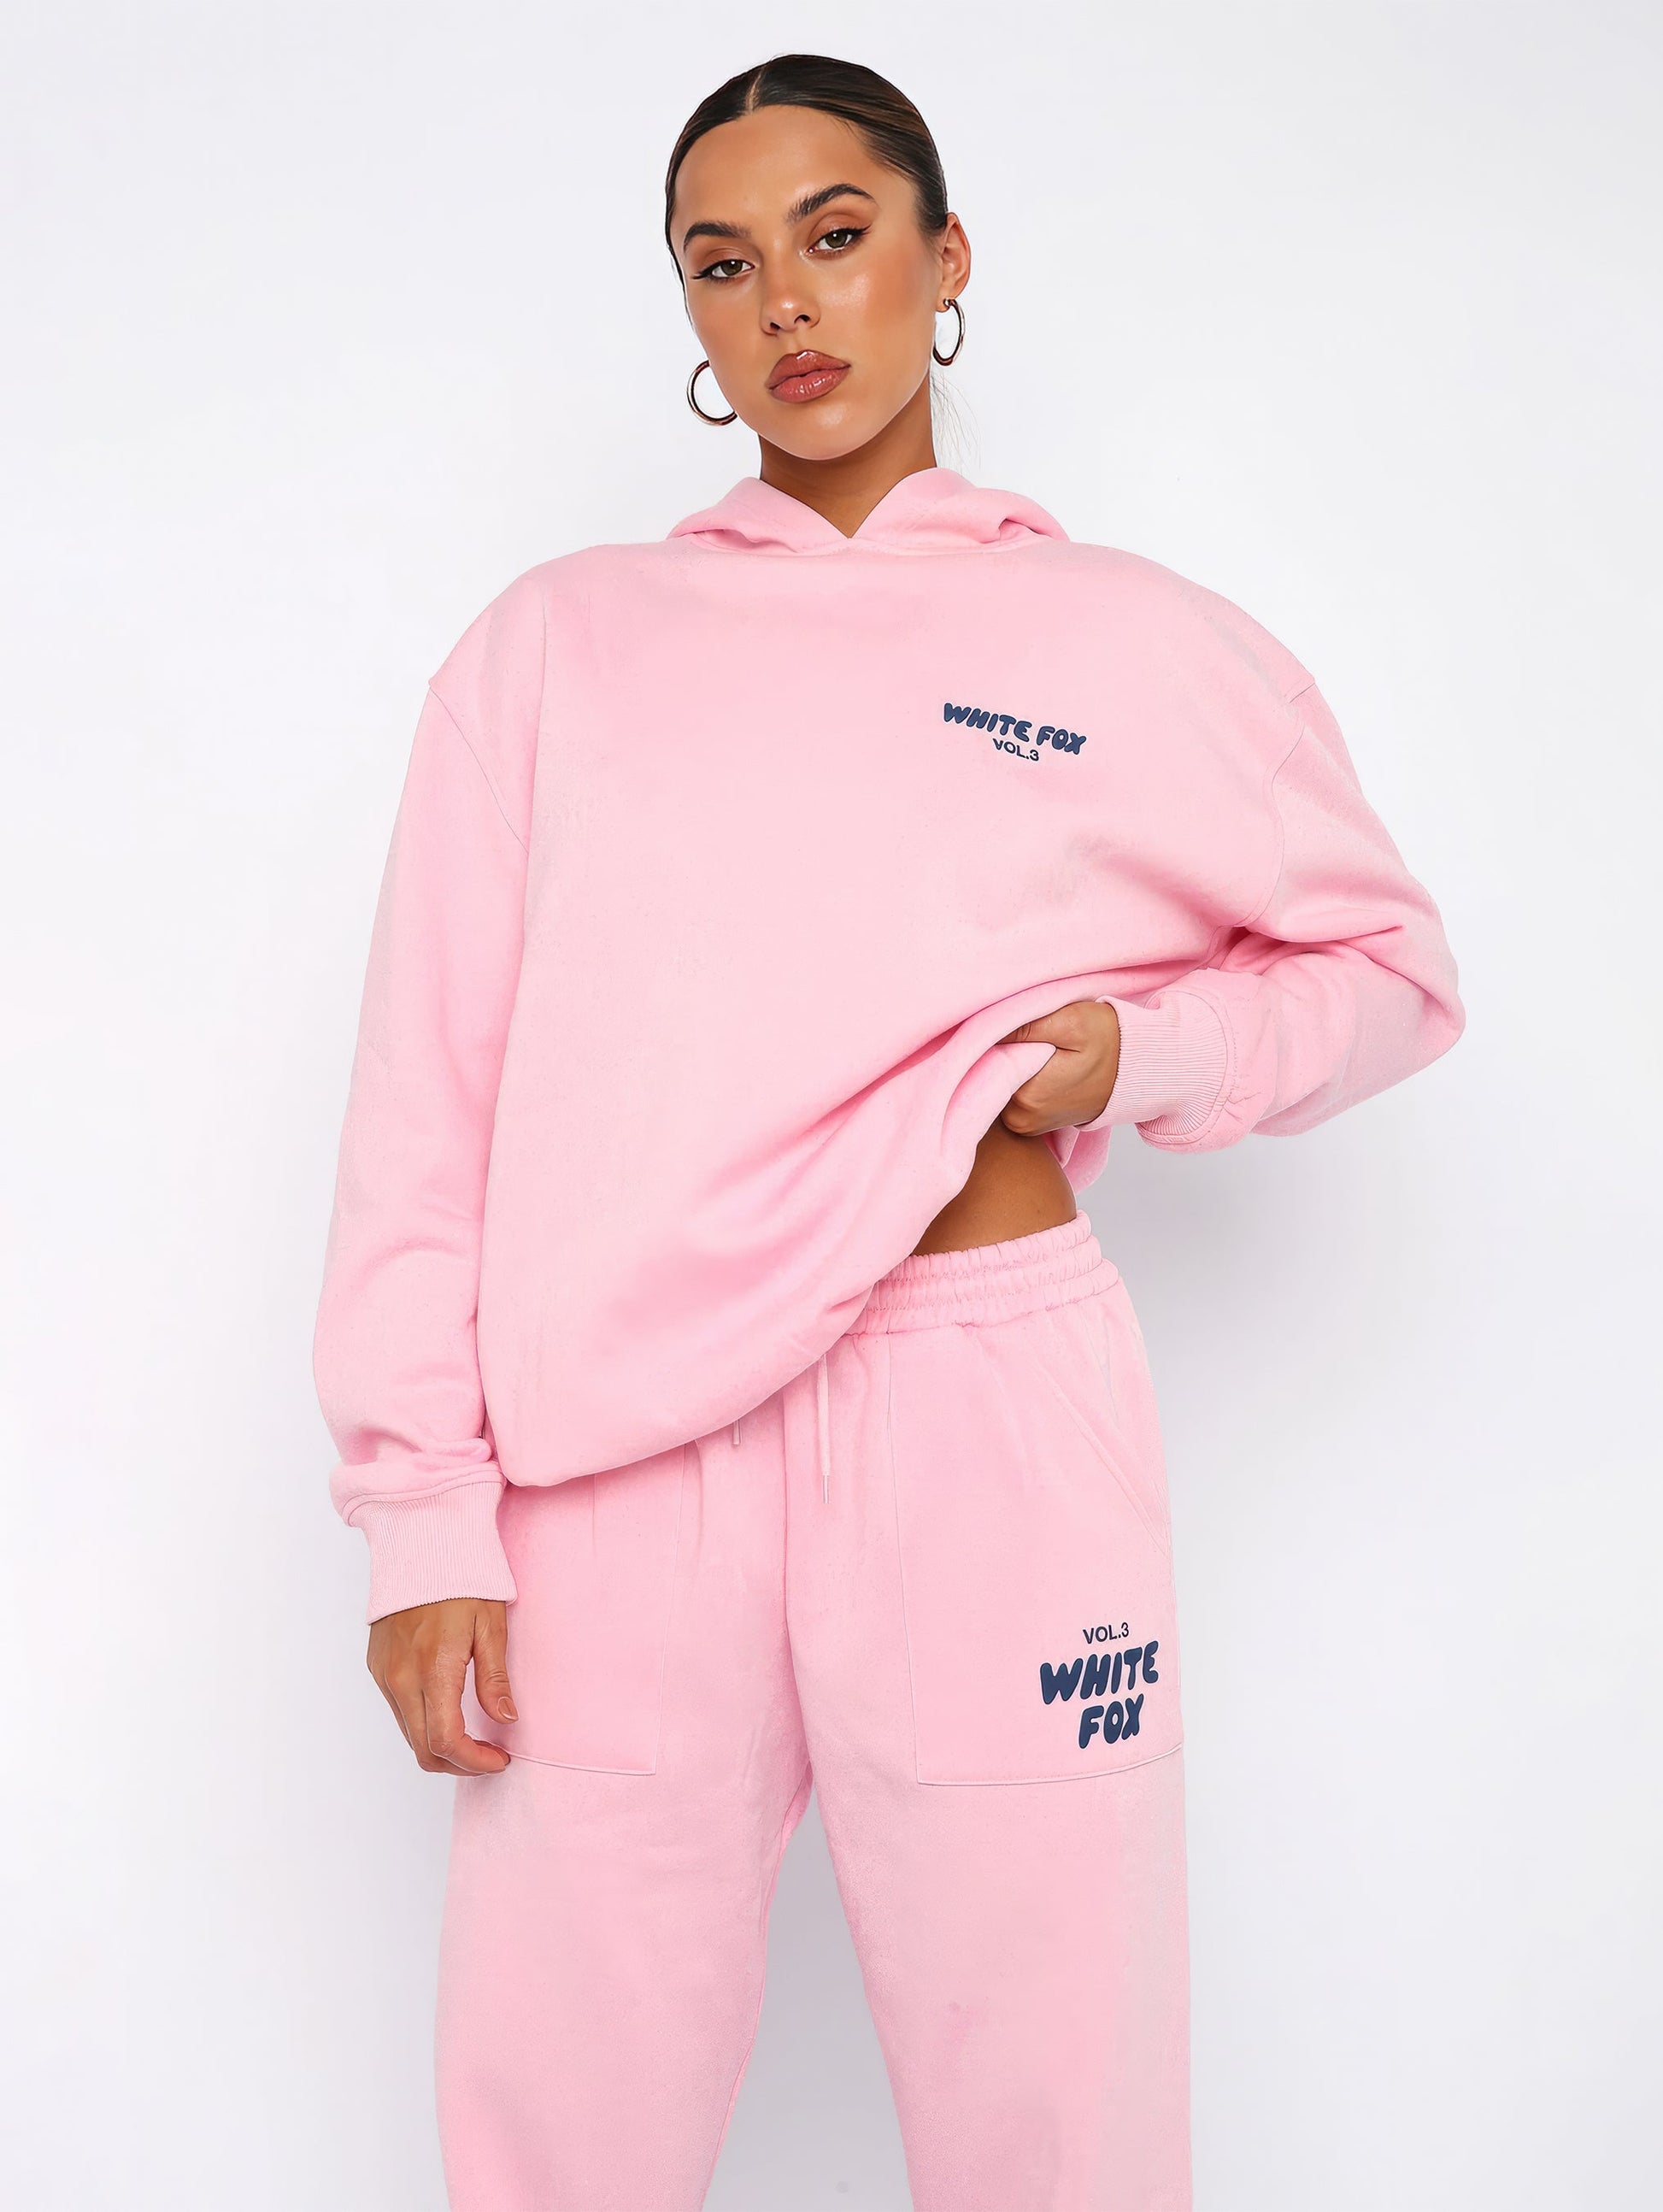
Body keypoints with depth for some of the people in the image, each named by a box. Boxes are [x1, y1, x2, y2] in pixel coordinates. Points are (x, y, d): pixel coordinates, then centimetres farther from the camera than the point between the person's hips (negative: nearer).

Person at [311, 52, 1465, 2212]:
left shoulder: (1135, 641, 9)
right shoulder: (559, 640, 10)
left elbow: (1387, 965, 19)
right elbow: (431, 1099, 5)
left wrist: (1141, 1051, -2)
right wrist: (424, 1518, -3)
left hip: (997, 1428, 0)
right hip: (621, 1469, 1)